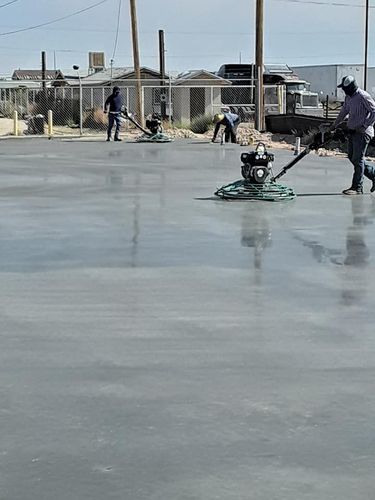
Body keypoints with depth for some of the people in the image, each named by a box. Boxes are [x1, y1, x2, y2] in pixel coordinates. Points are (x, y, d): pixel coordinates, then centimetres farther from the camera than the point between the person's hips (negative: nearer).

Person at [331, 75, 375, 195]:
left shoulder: (363, 96, -15)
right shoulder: (348, 97, 11)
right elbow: (344, 112, 26)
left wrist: (364, 126, -19)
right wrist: (334, 125, 26)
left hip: (362, 133, -9)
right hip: (353, 131, 9)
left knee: (357, 159, -6)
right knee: (352, 157, 11)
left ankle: (357, 187, 0)